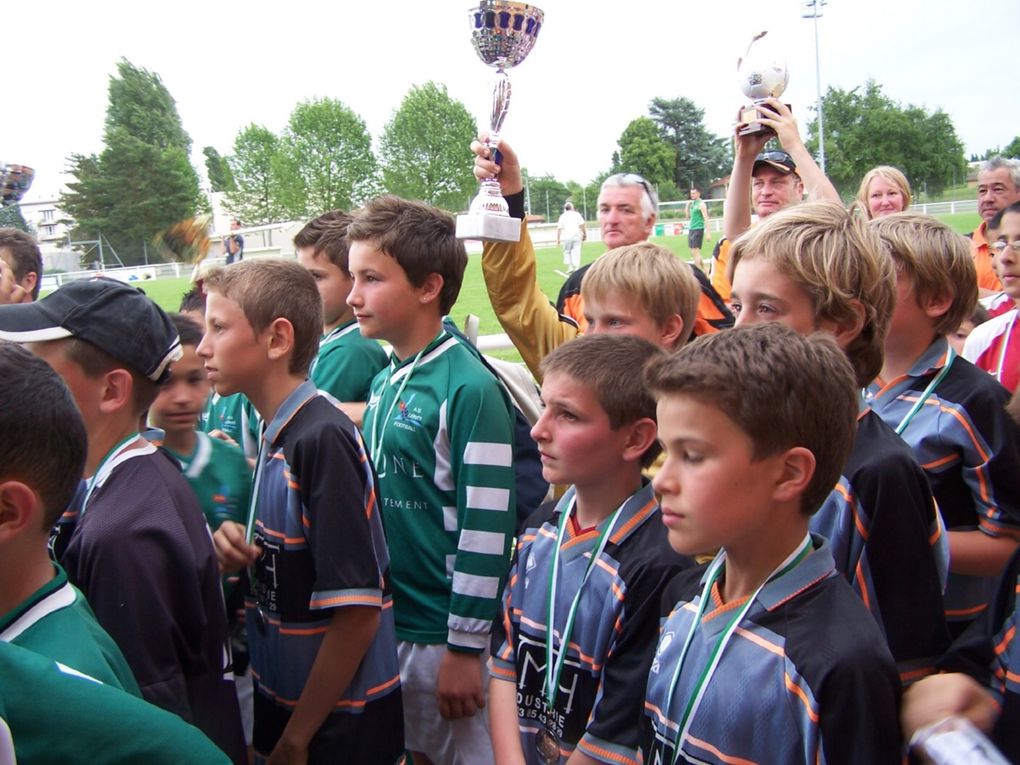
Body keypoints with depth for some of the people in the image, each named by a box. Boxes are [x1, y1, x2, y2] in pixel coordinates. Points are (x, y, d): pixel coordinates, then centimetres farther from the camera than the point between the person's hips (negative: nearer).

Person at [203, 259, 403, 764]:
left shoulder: (323, 439, -24)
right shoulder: (274, 433, 1)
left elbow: (357, 610, -23)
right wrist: (238, 551, -8)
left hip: (338, 721, -7)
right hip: (284, 699, 7)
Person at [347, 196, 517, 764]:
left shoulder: (469, 388, -19)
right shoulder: (384, 381, 5)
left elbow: (486, 525, -19)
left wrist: (465, 646, -16)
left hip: (445, 632, -7)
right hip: (387, 622, 7)